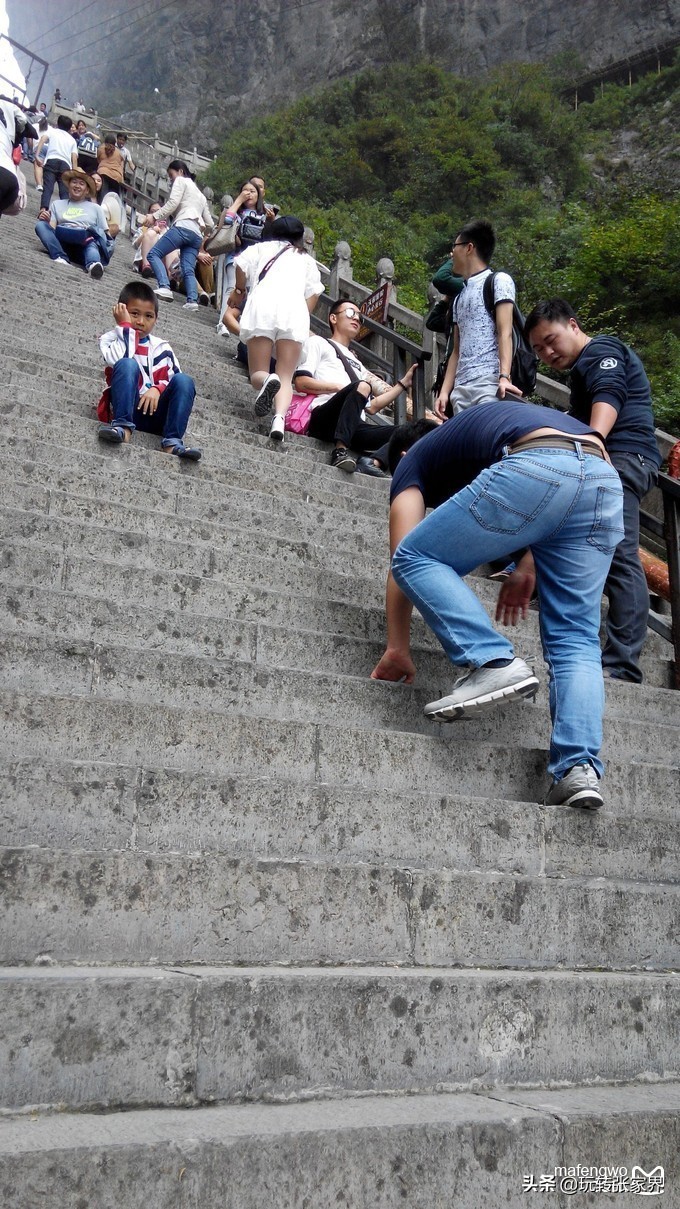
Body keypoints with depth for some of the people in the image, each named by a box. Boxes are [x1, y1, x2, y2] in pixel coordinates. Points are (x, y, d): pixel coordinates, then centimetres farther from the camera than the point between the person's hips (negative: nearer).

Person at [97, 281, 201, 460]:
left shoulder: (161, 347, 18)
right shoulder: (111, 339, 10)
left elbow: (174, 379, 4)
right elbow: (120, 359, -14)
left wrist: (157, 389, -16)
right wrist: (125, 325, -6)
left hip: (153, 412, 3)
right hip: (124, 409, -3)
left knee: (184, 380, -20)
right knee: (127, 365, -25)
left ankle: (172, 442, -33)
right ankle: (123, 427, -36)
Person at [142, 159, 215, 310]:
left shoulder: (181, 181, 15)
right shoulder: (200, 194, 37)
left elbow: (173, 203, -4)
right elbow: (210, 224, 30)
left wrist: (155, 216, -5)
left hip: (183, 227, -7)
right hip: (196, 235, 8)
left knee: (154, 253, -6)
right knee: (189, 270, -3)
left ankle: (164, 287, -29)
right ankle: (192, 300, -27)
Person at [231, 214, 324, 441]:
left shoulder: (261, 248, 28)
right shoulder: (307, 259, 32)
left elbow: (242, 265, 9)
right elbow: (313, 294, 17)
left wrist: (238, 291, 26)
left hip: (263, 306, -1)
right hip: (296, 311, 1)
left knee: (257, 373, 3)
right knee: (286, 378, -2)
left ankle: (267, 380, -34)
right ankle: (280, 416, -32)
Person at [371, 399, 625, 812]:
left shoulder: (413, 460, 25)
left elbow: (405, 556, 15)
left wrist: (398, 648, 18)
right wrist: (526, 570, 36)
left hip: (534, 469, -6)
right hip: (606, 482, 6)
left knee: (417, 558, 8)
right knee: (576, 640, 10)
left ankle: (495, 663, -9)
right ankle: (580, 770, -5)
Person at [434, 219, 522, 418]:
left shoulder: (498, 281, 6)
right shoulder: (459, 297, 26)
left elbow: (505, 333, -7)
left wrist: (504, 376, -21)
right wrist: (445, 391, 13)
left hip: (489, 384, -7)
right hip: (461, 389, 7)